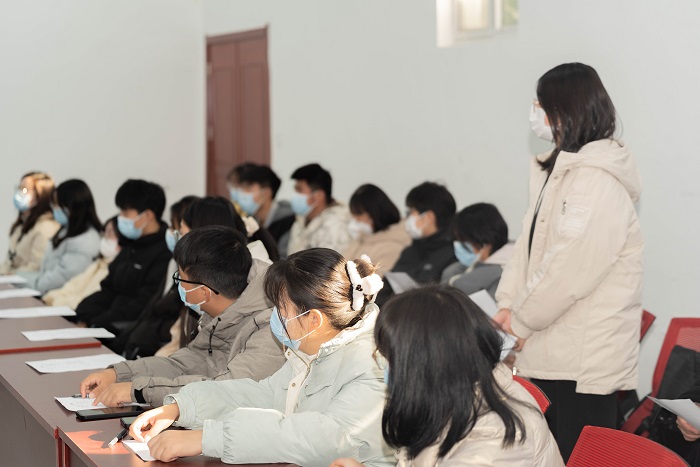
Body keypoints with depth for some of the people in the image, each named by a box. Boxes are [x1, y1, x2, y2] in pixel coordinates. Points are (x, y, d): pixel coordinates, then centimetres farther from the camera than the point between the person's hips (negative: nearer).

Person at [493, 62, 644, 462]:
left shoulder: (601, 180, -18)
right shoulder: (558, 168, 14)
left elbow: (574, 265, -22)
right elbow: (530, 241, 15)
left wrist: (522, 320, -12)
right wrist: (508, 305, 4)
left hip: (586, 355, -9)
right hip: (551, 347, 9)